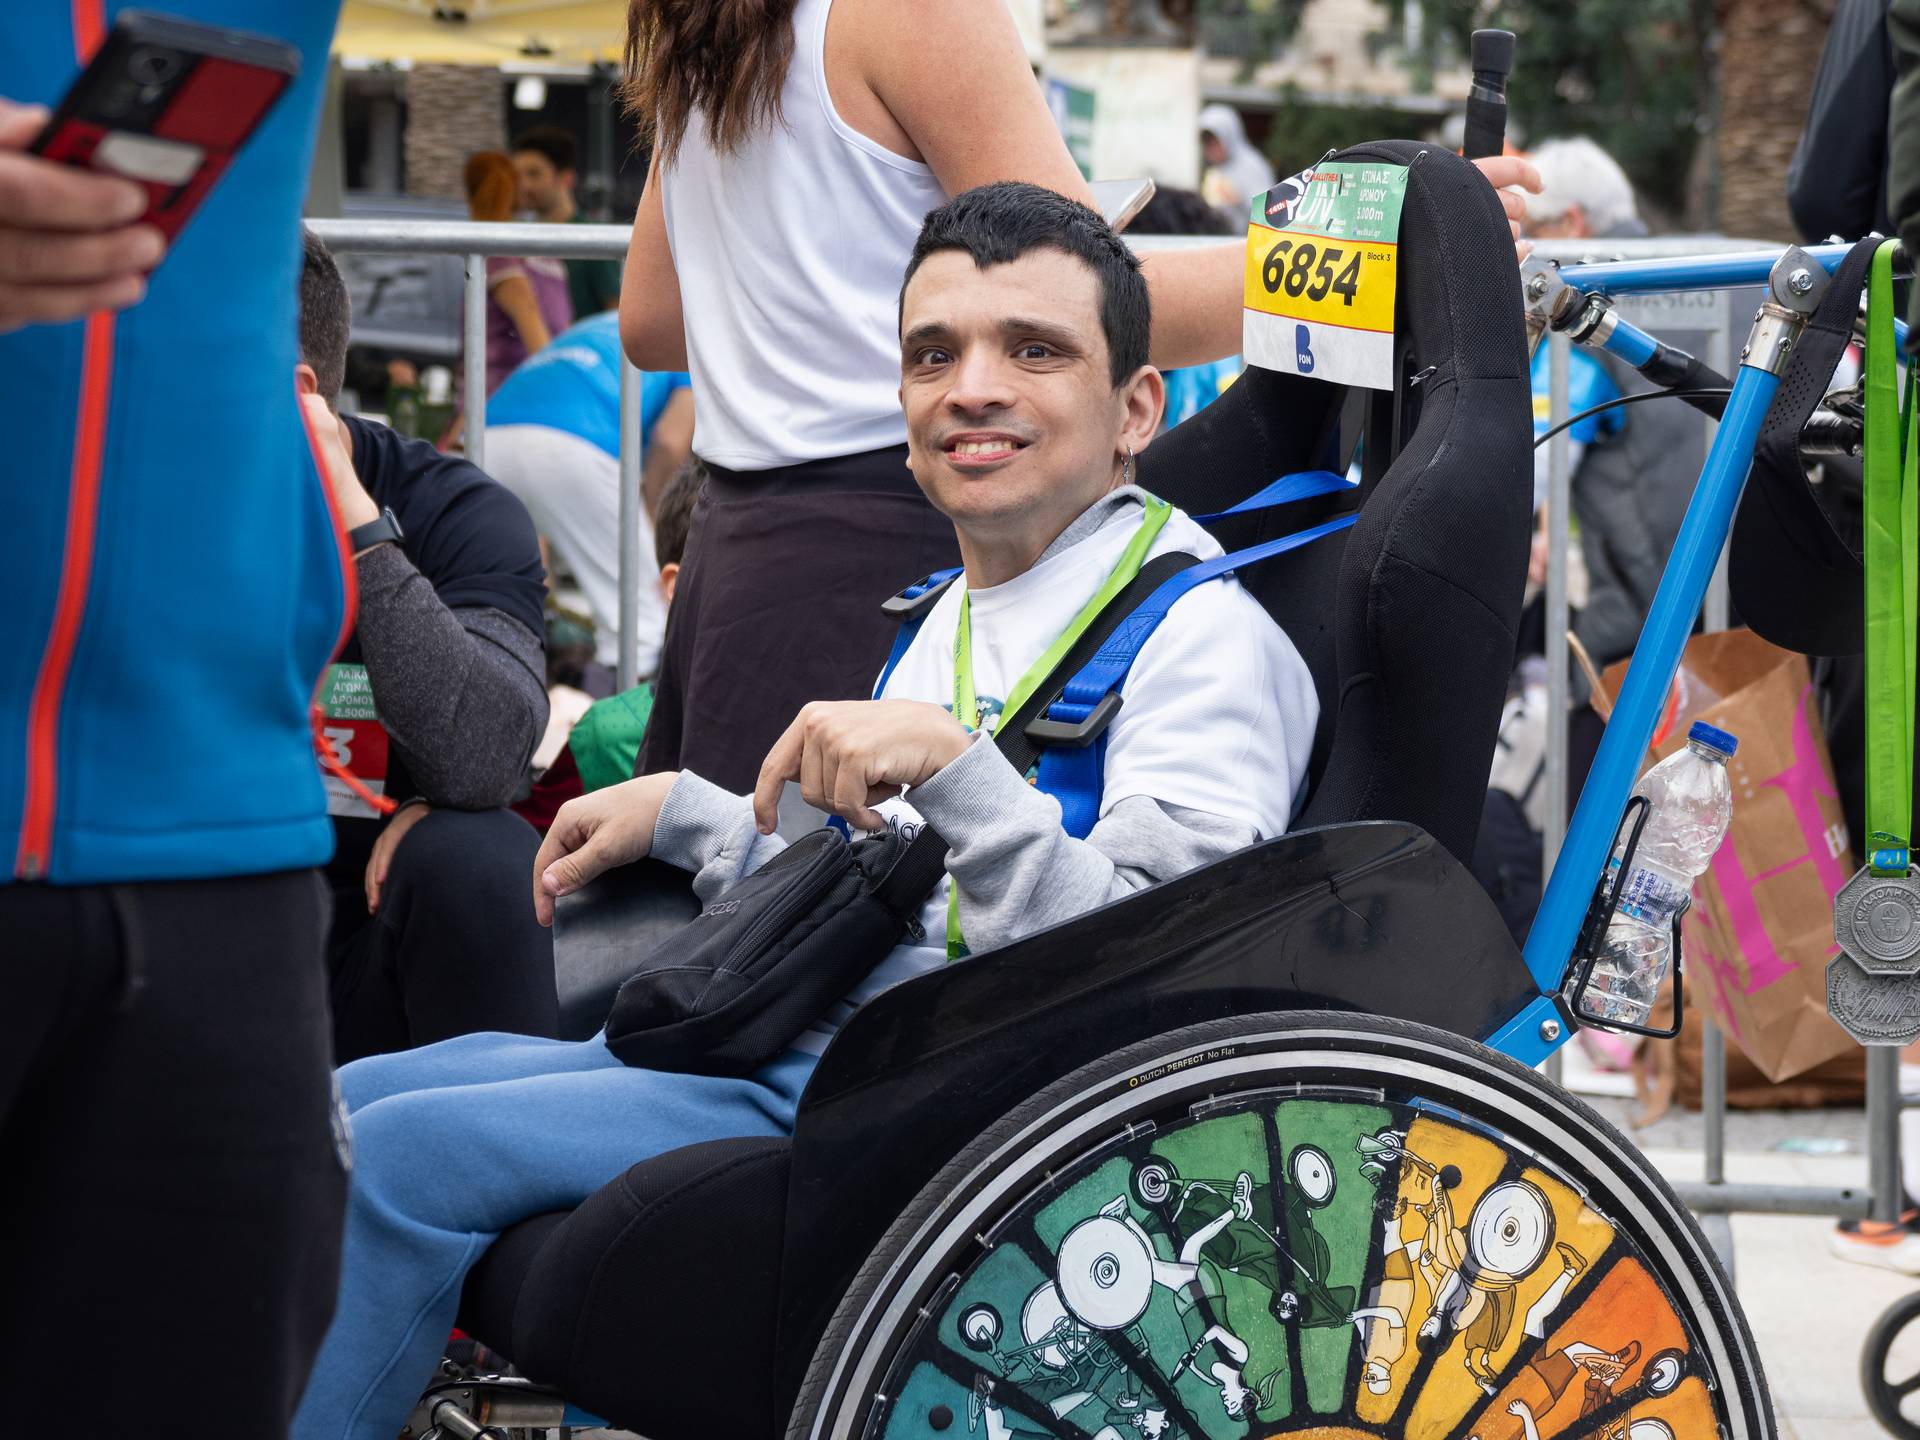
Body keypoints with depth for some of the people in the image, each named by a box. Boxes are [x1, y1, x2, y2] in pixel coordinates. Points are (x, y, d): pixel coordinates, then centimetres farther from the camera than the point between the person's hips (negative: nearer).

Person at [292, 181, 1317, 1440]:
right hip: (805, 1043, 10)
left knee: (402, 1154, -17)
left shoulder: (1205, 639, -12)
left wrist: (955, 768, -31)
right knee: (346, 1102, 9)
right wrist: (684, 814, 21)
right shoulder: (960, 615, 17)